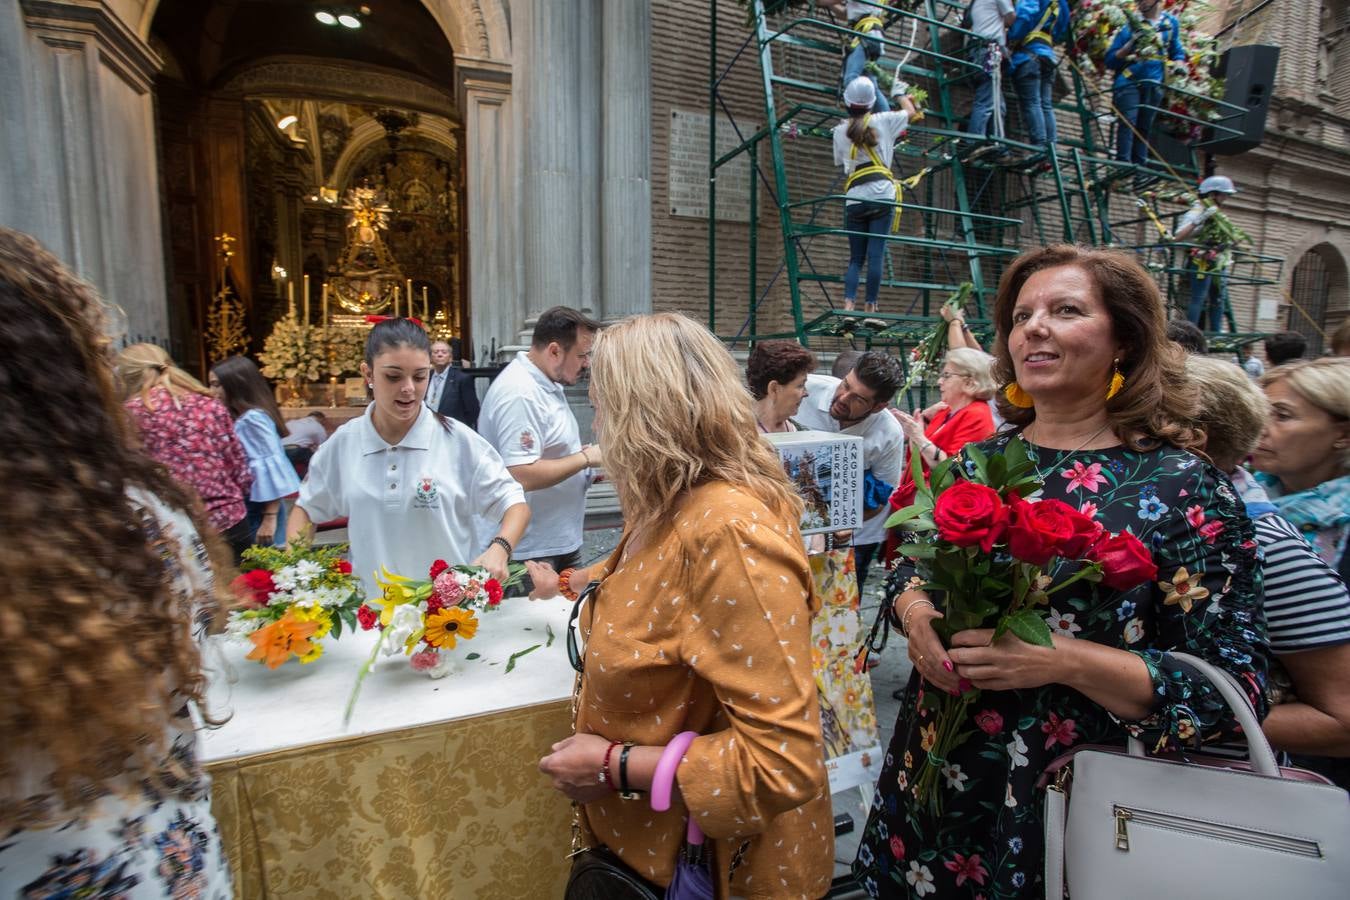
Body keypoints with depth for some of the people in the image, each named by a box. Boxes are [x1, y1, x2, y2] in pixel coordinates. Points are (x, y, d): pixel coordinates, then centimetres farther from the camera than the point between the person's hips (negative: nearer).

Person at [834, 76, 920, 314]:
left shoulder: (840, 131, 11)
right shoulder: (882, 121, 8)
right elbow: (911, 112, 25)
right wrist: (900, 93, 43)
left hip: (854, 199, 2)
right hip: (882, 196, -2)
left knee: (856, 258, 7)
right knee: (876, 255, -5)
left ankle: (848, 306, -7)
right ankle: (870, 308, -7)